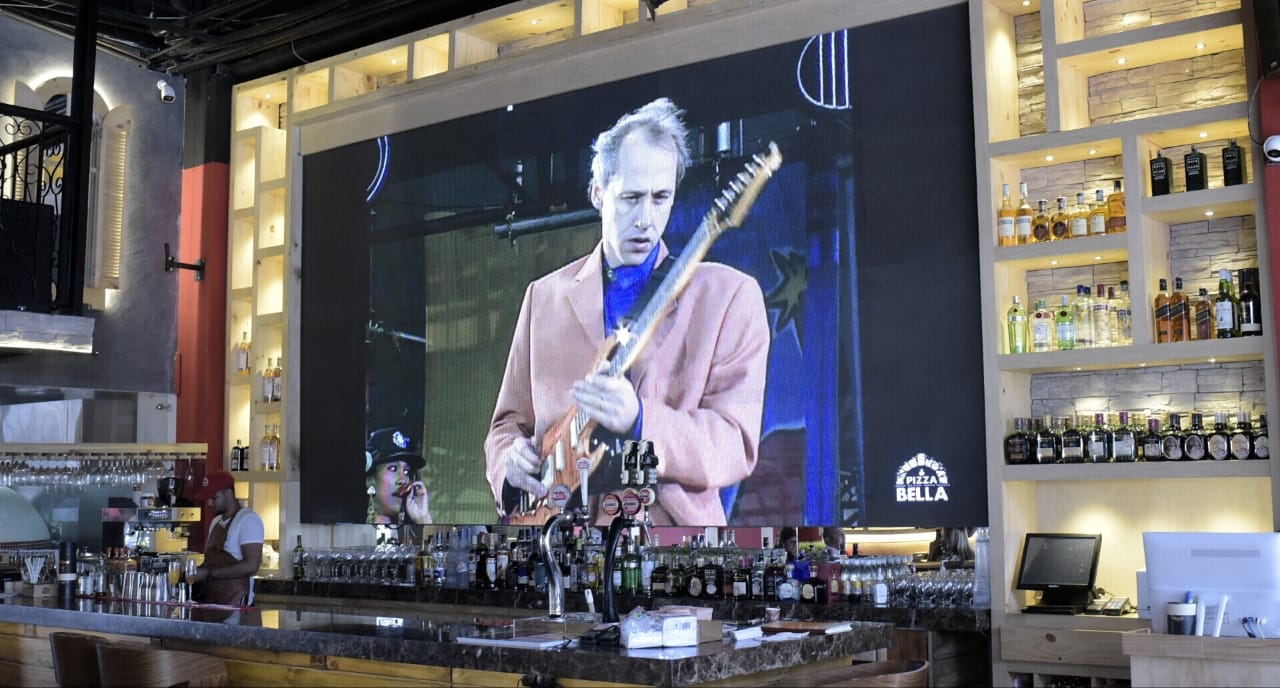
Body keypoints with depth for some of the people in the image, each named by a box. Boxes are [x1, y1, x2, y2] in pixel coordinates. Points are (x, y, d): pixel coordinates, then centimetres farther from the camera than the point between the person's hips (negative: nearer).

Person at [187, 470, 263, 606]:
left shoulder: (248, 519, -9)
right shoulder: (216, 522, 17)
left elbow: (251, 565, -18)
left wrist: (209, 573, -17)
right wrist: (196, 571, 4)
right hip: (209, 602, 7)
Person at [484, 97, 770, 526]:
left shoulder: (730, 295, 1)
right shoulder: (545, 296, 12)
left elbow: (737, 443, -5)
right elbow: (511, 420, 19)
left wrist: (640, 420, -20)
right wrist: (511, 462, -3)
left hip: (670, 527, -4)